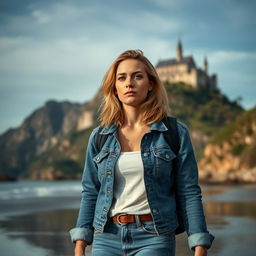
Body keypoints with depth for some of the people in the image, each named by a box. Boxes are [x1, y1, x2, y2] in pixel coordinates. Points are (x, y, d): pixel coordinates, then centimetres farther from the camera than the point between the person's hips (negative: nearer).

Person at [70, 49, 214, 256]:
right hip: (107, 237, 3)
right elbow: (90, 193, 9)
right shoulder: (99, 137, 6)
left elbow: (189, 194, -2)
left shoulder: (175, 133, -1)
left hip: (154, 238, -2)